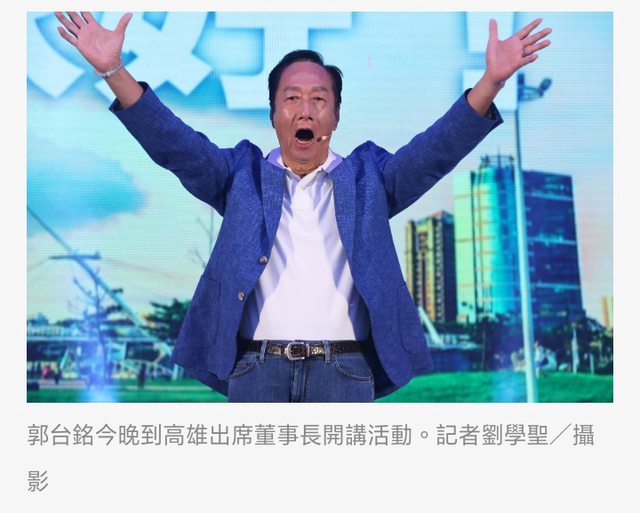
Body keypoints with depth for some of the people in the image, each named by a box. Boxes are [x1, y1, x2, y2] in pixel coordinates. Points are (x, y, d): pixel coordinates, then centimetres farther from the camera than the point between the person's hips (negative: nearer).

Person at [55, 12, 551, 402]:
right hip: (257, 368, 0)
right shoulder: (243, 175, 12)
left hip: (344, 371, 0)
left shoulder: (367, 177, 13)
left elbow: (437, 149, 2)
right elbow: (177, 145, 2)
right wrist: (114, 70, -11)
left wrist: (491, 81, -13)